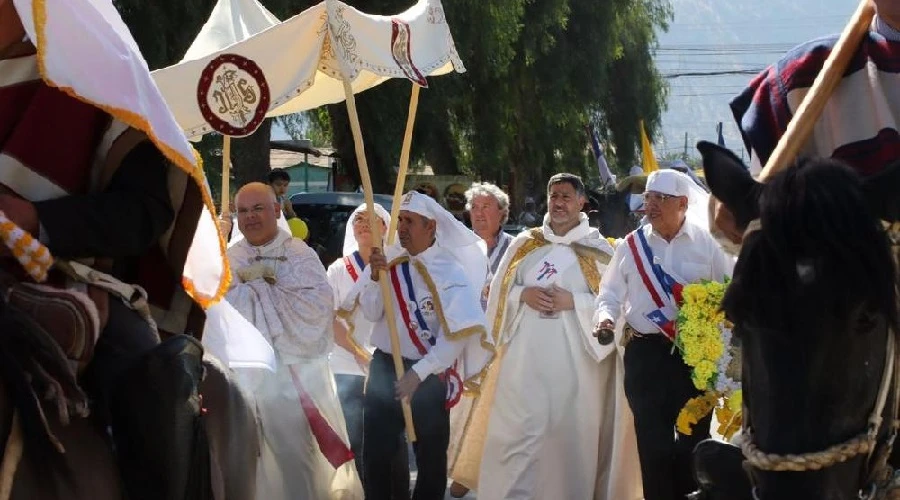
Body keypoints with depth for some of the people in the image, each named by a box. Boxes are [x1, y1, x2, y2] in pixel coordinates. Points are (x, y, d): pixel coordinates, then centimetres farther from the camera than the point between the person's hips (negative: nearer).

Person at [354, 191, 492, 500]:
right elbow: (372, 314, -4)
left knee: (431, 458, 10)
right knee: (376, 454, 10)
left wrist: (418, 374, -24)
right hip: (384, 367, 4)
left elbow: (458, 333, -21)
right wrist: (377, 277, -20)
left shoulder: (450, 270, -15)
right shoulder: (388, 260, 0)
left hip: (429, 375, -4)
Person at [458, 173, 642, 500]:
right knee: (516, 434, -1)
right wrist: (523, 295, -7)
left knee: (570, 435, 0)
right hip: (526, 358, 2)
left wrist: (573, 301, -14)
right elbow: (498, 292, 13)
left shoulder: (598, 250, 2)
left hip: (574, 361, -2)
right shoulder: (524, 244, 11)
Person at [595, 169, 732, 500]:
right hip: (647, 354, 1)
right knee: (653, 439, 4)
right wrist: (606, 317, -13)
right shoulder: (632, 246, 4)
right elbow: (610, 293, 7)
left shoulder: (706, 243, 0)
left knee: (694, 437, 6)